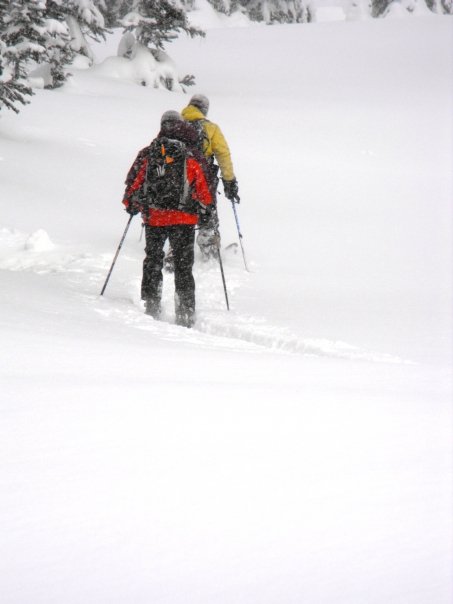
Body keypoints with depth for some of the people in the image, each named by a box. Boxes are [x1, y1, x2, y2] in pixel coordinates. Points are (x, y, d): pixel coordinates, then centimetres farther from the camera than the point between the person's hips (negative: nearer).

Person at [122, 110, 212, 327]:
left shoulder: (148, 154, 3)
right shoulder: (191, 157, -2)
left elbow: (133, 183, 4)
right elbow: (204, 193, -1)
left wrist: (131, 205, 20)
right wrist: (205, 208, 18)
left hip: (153, 218, 1)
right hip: (184, 219, -1)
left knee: (152, 262, 17)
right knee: (183, 267, 6)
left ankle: (150, 308, 13)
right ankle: (185, 315, 0)